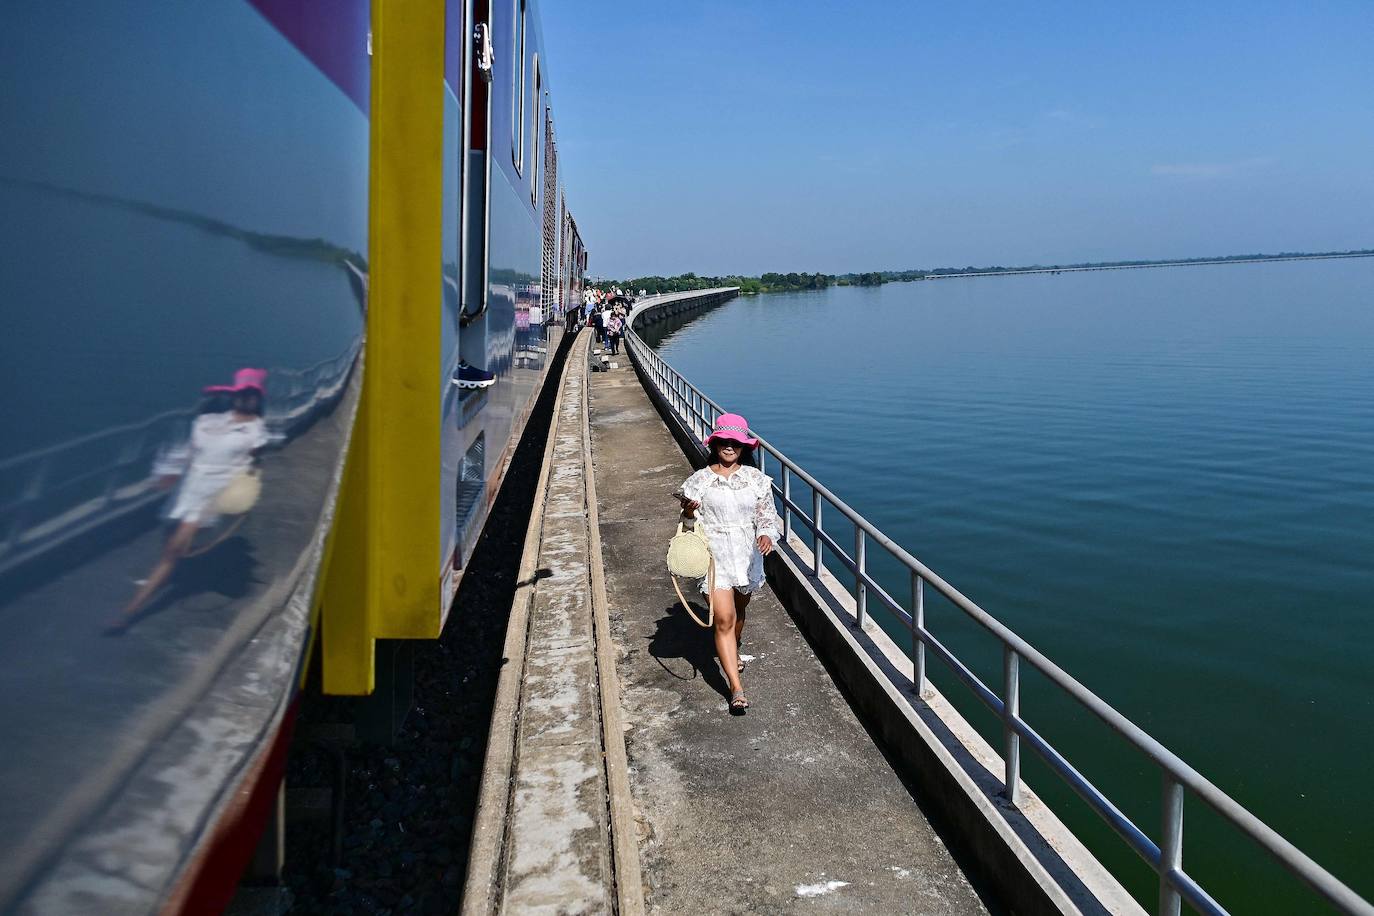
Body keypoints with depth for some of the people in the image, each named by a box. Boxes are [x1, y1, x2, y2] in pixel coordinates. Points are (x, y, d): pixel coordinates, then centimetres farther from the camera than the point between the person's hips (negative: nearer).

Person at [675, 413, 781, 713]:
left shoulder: (755, 478, 0)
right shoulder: (700, 480, -3)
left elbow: (768, 515, 2)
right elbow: (689, 520, 5)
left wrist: (767, 535, -19)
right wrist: (689, 512, -18)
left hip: (747, 555, 3)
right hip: (715, 556, -3)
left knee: (739, 610, 23)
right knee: (724, 618, -11)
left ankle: (732, 653, 53)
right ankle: (736, 688, -10)